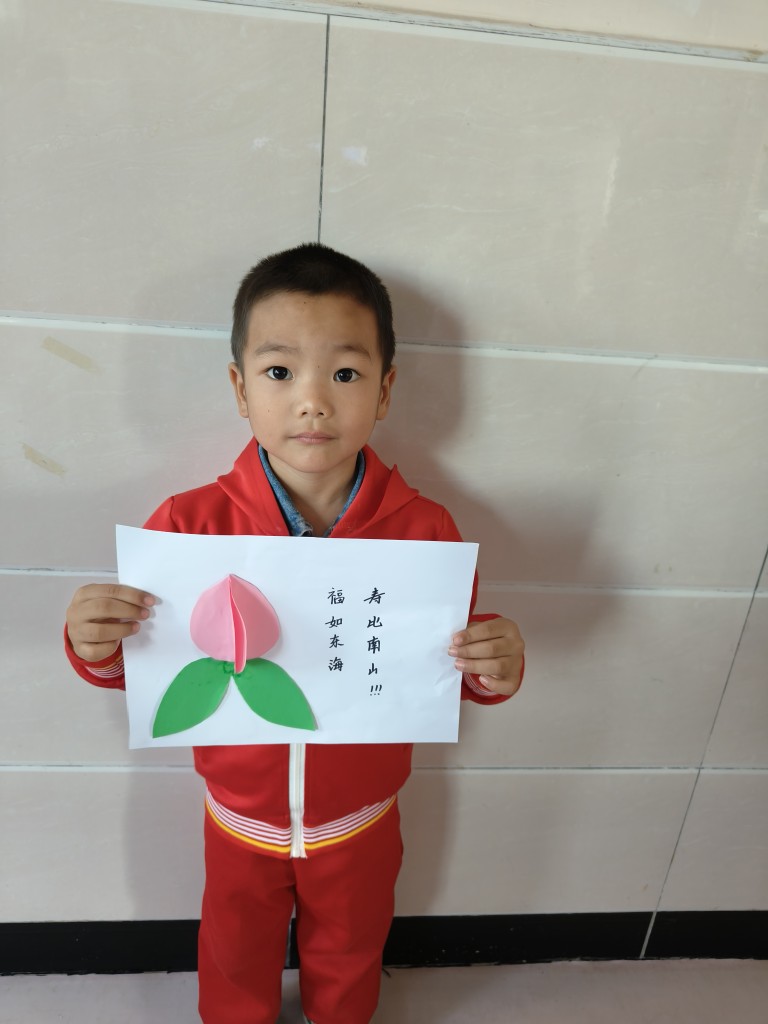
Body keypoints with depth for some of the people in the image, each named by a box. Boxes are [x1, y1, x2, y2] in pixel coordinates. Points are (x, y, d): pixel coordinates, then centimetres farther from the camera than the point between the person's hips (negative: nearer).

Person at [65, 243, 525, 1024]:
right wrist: (95, 645, -33)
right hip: (241, 818, 0)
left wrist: (493, 671, -31)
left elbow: (449, 663, -10)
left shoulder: (423, 531, -22)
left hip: (359, 820, 0)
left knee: (347, 960, 31)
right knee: (235, 960, 31)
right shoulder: (193, 524, -23)